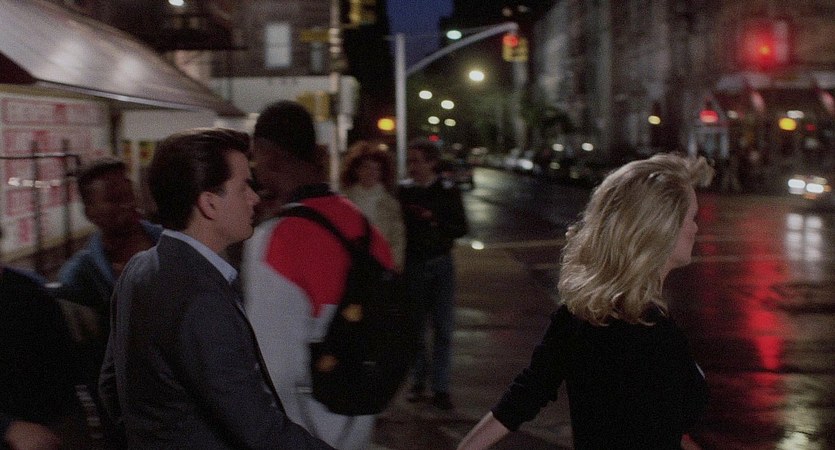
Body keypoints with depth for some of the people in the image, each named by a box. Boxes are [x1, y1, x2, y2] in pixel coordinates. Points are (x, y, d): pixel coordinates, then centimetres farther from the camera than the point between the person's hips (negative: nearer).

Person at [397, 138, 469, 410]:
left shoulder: (448, 191, -1)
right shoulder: (402, 191, 0)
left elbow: (461, 228, -2)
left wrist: (436, 222, -18)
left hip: (441, 265, -1)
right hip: (412, 265, 1)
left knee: (443, 327, -1)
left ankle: (441, 388, 5)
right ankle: (419, 380, 22)